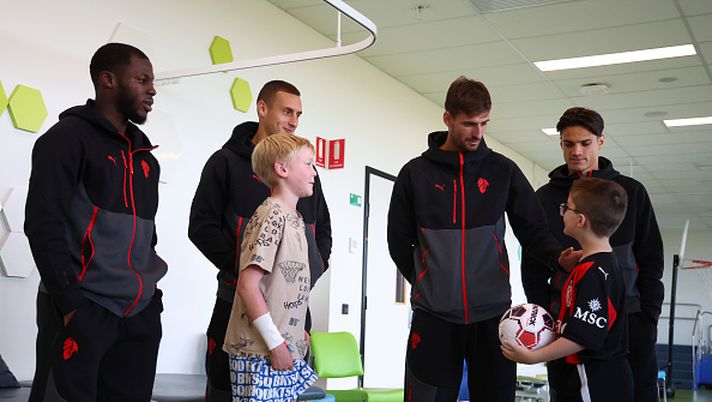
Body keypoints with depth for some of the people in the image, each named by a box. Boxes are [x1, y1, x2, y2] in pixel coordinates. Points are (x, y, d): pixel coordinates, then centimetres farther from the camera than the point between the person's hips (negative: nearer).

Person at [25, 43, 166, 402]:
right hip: (82, 308, -6)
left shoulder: (142, 149, 16)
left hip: (140, 311, 7)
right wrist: (70, 301, -17)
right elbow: (43, 225, -12)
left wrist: (149, 290, 16)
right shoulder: (68, 137, -5)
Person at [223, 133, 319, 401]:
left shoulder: (294, 219, 13)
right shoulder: (272, 216, -14)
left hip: (286, 349, 9)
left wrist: (298, 331, 14)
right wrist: (276, 343, -18)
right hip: (261, 353, -9)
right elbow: (247, 284, -20)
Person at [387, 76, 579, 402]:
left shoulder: (503, 170, 6)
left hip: (492, 313, 1)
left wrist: (557, 255, -14)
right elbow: (399, 241, 8)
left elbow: (532, 226, 4)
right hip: (434, 315, -1)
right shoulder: (416, 173, 3)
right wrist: (428, 284, 5)